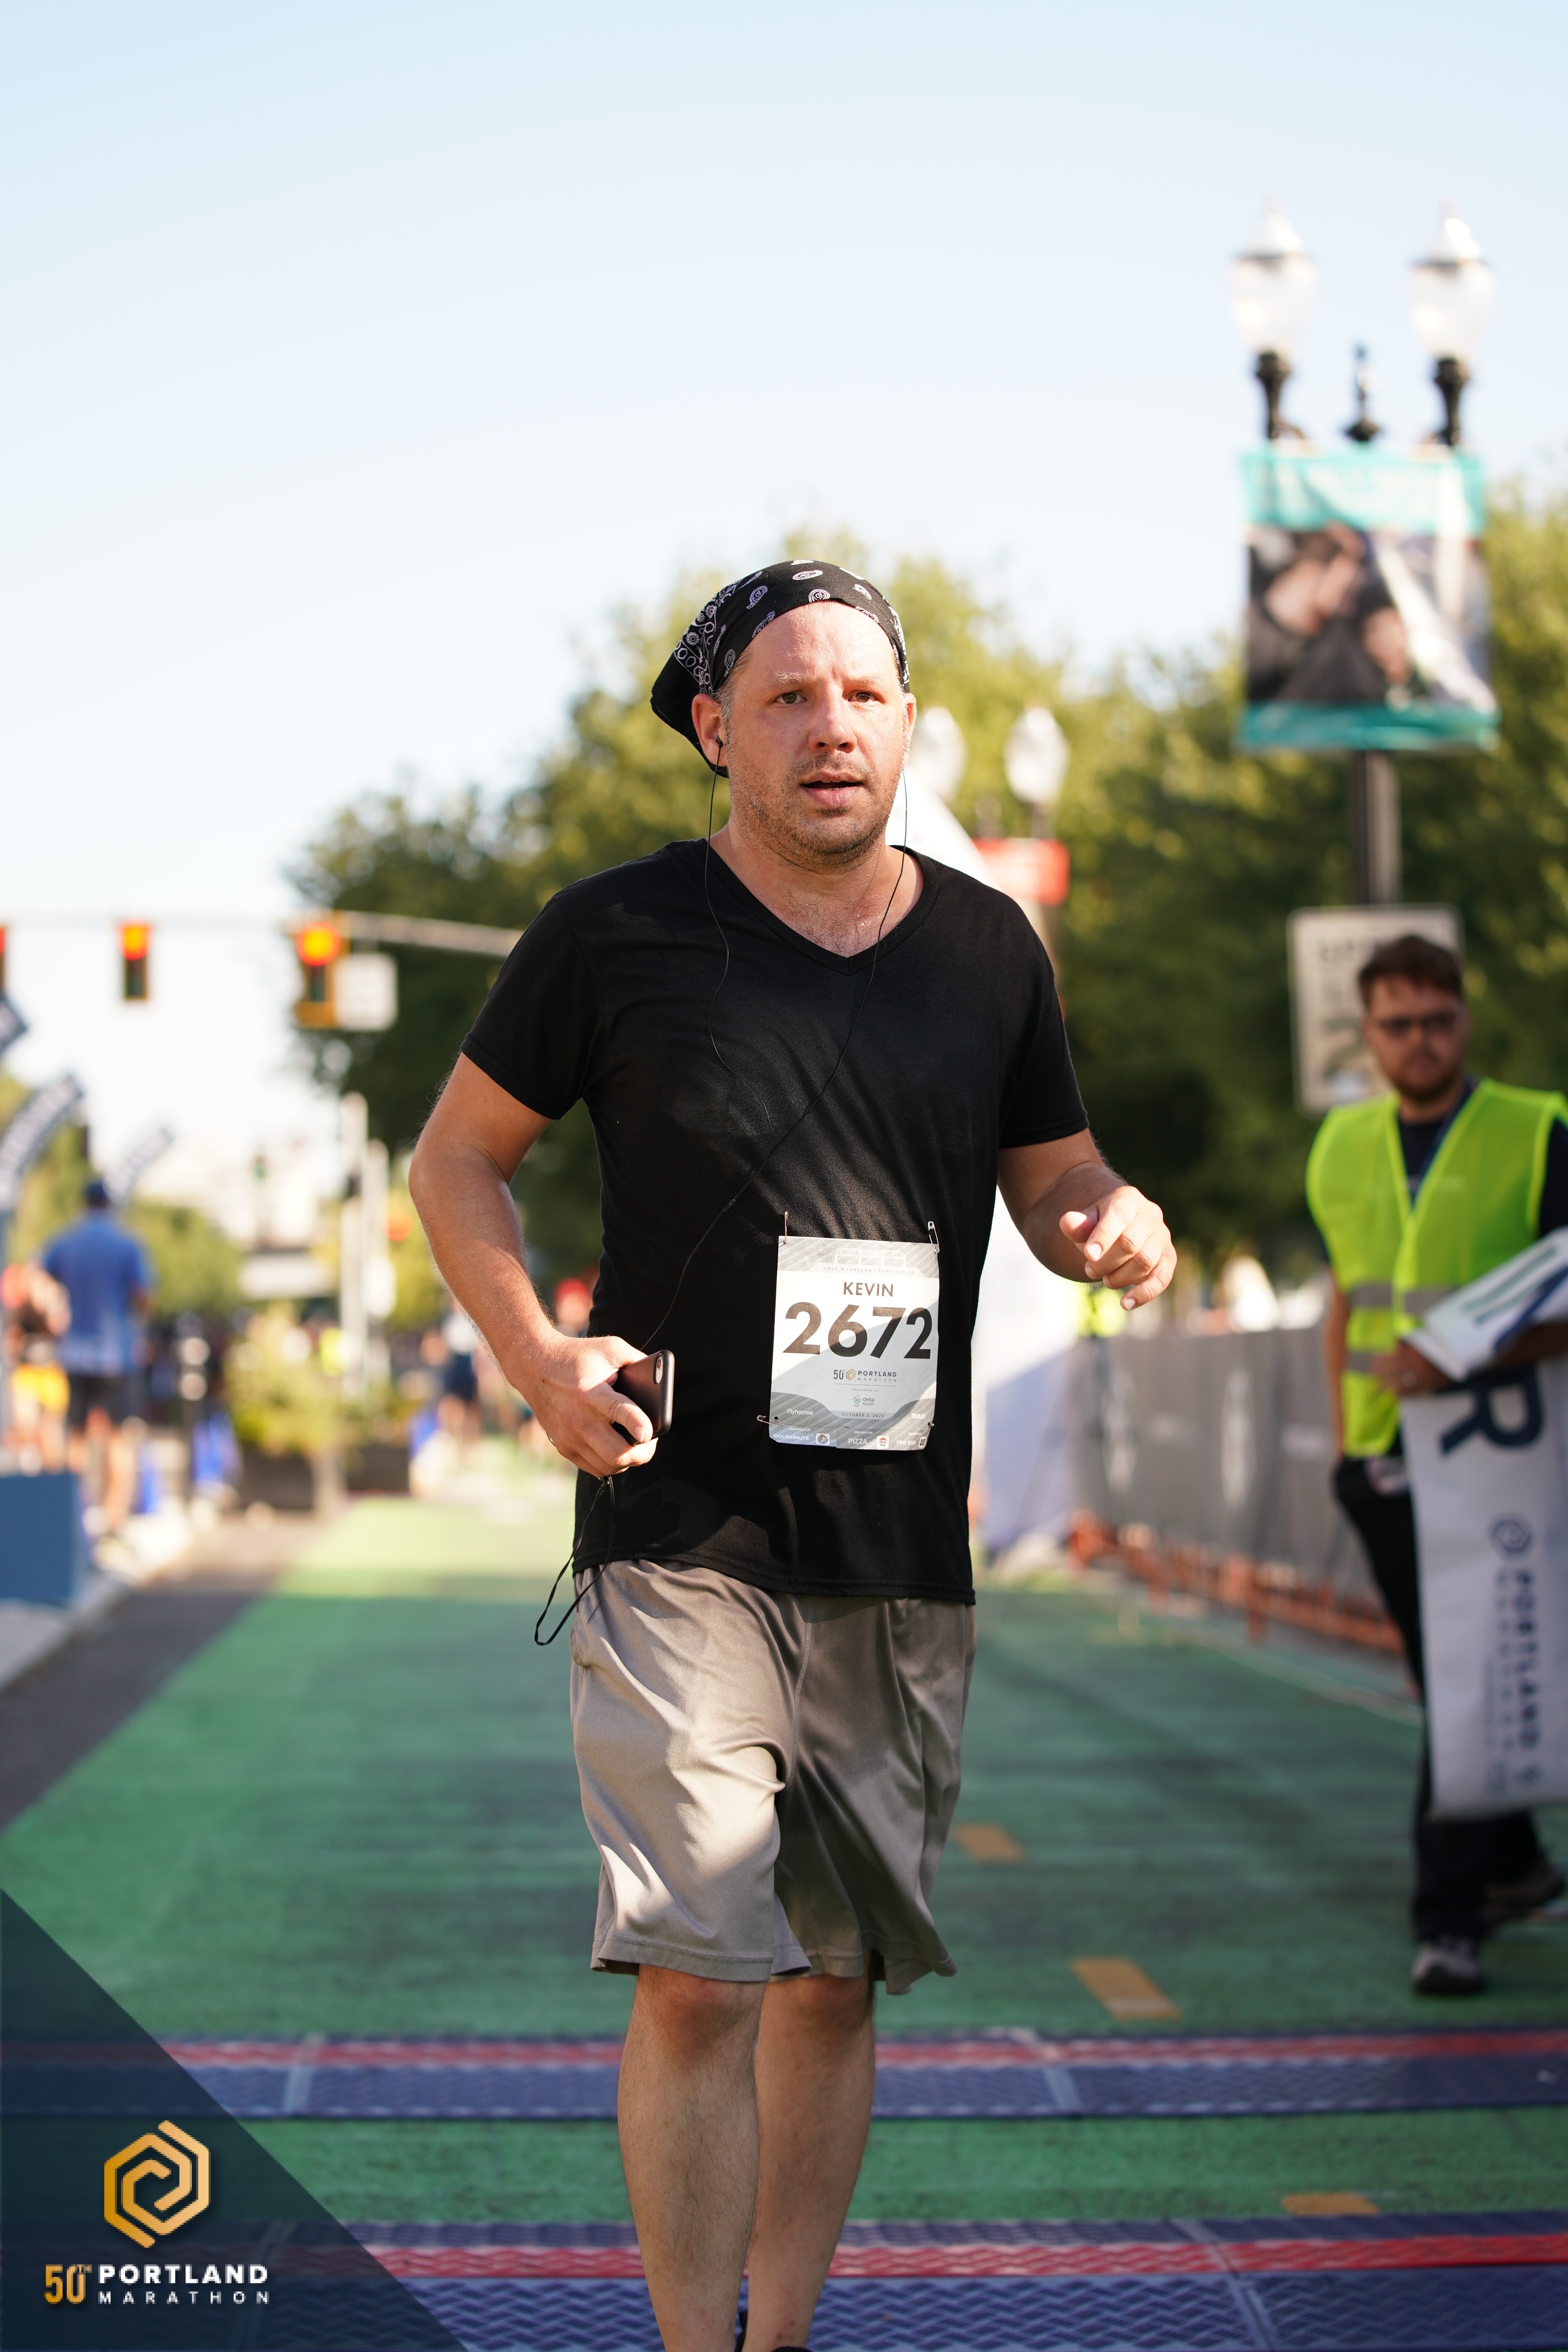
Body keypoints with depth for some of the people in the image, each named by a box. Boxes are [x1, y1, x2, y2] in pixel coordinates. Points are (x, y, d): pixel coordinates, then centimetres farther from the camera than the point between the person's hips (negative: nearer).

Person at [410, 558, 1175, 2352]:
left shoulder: (987, 947, 10)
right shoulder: (616, 931, -1)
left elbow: (1051, 1176, 19)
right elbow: (458, 1158, 6)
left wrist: (1118, 1228, -5)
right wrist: (532, 1355, -9)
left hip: (905, 1549, 4)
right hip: (682, 1531, -4)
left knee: (839, 1978, 10)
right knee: (700, 1980, -11)